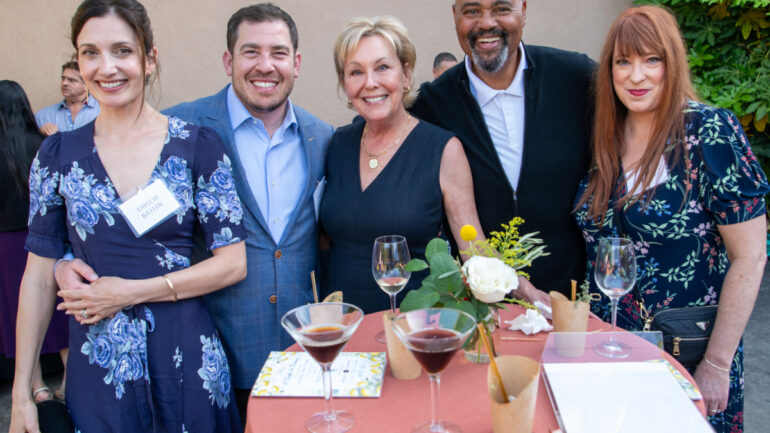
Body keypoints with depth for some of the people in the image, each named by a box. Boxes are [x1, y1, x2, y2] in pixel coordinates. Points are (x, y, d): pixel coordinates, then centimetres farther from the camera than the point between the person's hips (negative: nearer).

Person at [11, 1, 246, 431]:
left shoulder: (198, 145, -6)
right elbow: (40, 277, 4)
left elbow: (233, 263, -6)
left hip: (186, 357, -1)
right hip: (97, 364, 1)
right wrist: (21, 393, 3)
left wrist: (130, 292, -12)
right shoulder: (59, 154, 0)